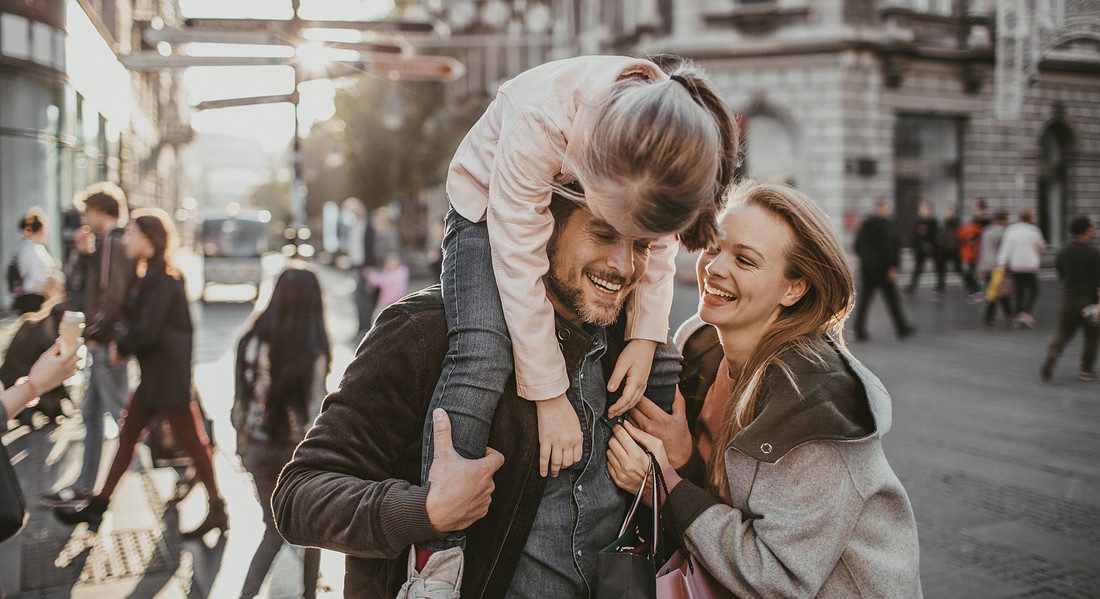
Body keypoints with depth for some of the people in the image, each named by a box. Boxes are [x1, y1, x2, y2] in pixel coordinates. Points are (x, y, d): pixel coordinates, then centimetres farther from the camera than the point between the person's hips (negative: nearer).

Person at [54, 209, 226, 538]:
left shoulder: (161, 279, -17)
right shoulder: (154, 275, 13)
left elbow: (148, 330, -21)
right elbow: (138, 317, 16)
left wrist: (121, 347, -6)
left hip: (169, 376, -10)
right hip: (154, 375, 10)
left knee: (191, 442, -1)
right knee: (127, 434, 14)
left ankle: (217, 511, 9)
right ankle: (97, 506, 22)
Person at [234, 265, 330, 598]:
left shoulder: (253, 340, -6)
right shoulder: (312, 352, -18)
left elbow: (241, 397, 1)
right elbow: (314, 412, -17)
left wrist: (242, 443, 13)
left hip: (259, 447, 4)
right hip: (299, 449, -4)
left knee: (274, 530, 17)